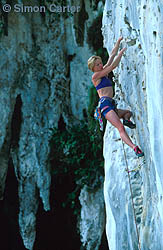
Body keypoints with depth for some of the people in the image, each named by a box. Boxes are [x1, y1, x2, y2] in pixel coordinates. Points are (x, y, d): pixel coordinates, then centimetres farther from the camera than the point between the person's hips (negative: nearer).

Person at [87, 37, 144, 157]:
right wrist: (121, 53, 5)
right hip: (105, 103, -10)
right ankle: (135, 147, -39)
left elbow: (112, 55, 26)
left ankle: (126, 119, -4)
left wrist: (118, 42, 29)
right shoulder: (95, 76, -1)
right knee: (120, 127, -25)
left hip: (111, 105, 10)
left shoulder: (104, 72, 22)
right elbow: (113, 66, -5)